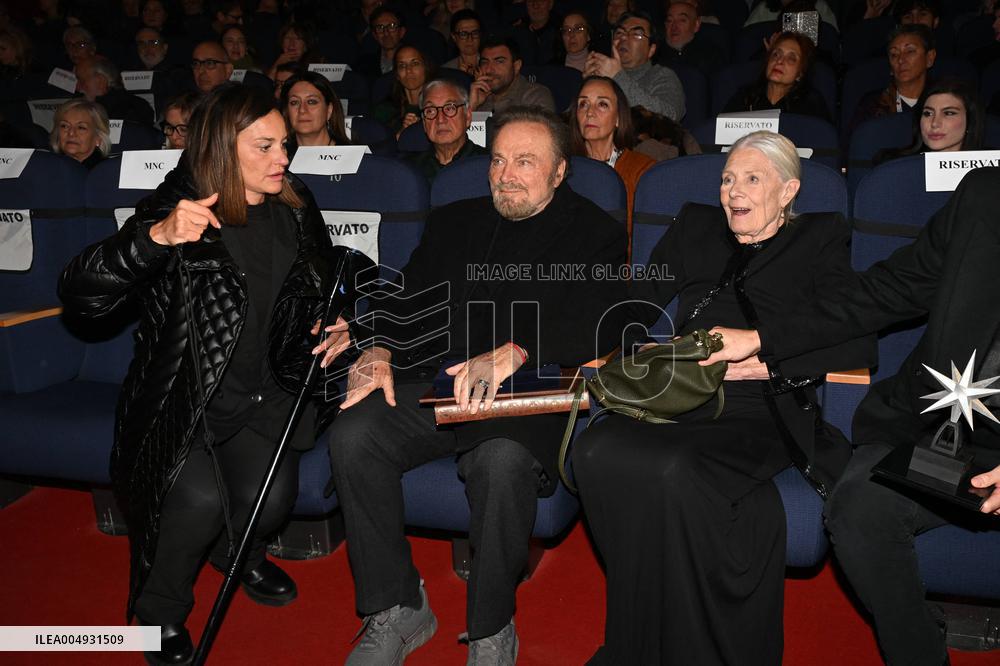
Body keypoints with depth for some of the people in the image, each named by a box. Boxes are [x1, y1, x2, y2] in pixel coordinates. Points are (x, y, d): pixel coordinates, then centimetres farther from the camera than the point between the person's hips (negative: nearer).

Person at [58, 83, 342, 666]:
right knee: (200, 499, -27)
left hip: (259, 394, 4)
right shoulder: (178, 209, -11)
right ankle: (159, 612, 7)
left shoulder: (295, 209, 5)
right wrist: (156, 237, -37)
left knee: (272, 498, -17)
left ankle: (237, 553, 23)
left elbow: (325, 280, 25)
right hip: (182, 399, -4)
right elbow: (81, 294, -22)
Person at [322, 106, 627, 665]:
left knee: (503, 461, -37)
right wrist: (379, 352, -6)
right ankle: (398, 611, -7)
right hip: (437, 385, 4)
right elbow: (409, 301, 16)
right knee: (353, 433, -23)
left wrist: (514, 352, -28)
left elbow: (594, 327, -11)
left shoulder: (597, 236, 6)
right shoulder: (452, 223, 21)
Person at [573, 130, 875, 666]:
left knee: (673, 471, -36)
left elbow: (860, 344, 2)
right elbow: (634, 308, 22)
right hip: (677, 397, 4)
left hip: (759, 410, -3)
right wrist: (642, 350, -1)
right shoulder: (694, 229, 27)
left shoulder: (819, 241, 16)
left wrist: (764, 357, -12)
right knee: (597, 453, -30)